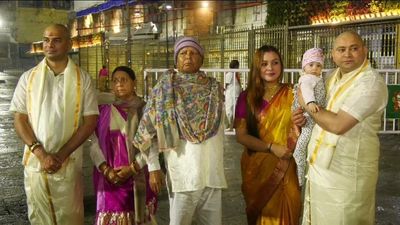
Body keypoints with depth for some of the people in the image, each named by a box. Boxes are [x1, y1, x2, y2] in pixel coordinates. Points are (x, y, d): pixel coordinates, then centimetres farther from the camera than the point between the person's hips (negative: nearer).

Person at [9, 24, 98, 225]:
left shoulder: (82, 78, 1)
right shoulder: (28, 78, 5)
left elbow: (90, 120, -3)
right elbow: (19, 119, 1)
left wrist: (61, 155, -11)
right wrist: (41, 153, -12)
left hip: (69, 164, -1)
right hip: (35, 162, 2)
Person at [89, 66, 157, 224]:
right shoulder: (103, 111, 7)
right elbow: (94, 144, 2)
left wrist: (132, 168, -14)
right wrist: (106, 170, -11)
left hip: (138, 177, -1)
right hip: (109, 178, 1)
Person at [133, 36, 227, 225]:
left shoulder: (215, 89, 10)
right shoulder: (165, 88, 1)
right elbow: (148, 128, 1)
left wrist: (219, 164, 15)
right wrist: (153, 167, -5)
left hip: (212, 173, 4)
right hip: (182, 173, -3)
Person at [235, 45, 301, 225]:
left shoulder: (292, 94, 0)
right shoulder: (247, 97, -3)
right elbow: (241, 135, -7)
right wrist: (272, 147, -17)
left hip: (286, 169, 0)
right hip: (257, 169, 0)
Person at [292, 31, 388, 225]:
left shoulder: (371, 83, -21)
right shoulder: (334, 76, 6)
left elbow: (338, 125, -28)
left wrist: (307, 105, -13)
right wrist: (306, 116, 1)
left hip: (347, 171, -8)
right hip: (321, 165, 8)